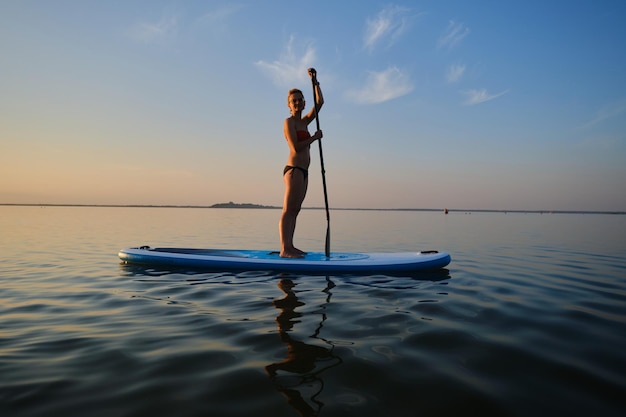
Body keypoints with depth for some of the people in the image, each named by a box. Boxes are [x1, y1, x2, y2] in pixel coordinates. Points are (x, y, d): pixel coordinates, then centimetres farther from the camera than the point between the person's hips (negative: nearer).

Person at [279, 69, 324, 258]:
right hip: (294, 169, -9)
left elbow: (320, 102, 22)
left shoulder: (304, 121, 20)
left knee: (294, 211, 7)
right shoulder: (289, 122, -3)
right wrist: (315, 137, -6)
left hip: (302, 171, 9)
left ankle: (290, 246, 9)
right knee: (288, 210, -12)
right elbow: (296, 147, -15)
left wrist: (315, 81, 17)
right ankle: (284, 249, -15)